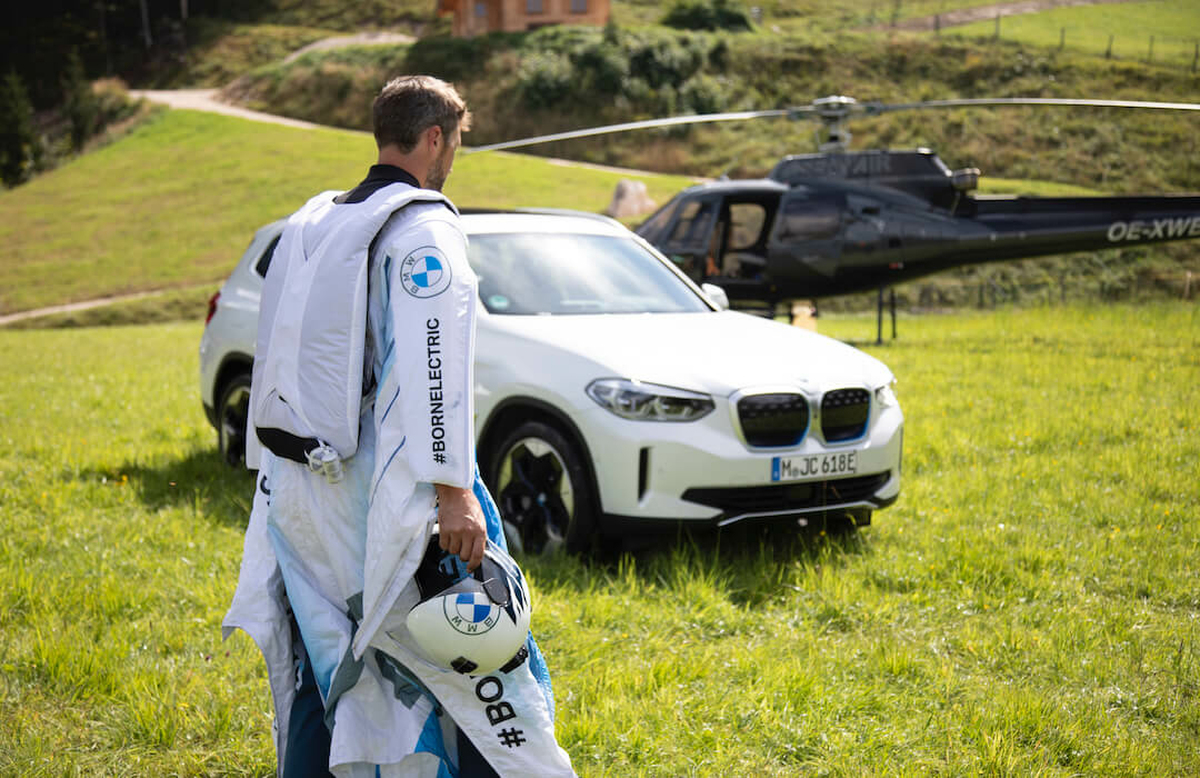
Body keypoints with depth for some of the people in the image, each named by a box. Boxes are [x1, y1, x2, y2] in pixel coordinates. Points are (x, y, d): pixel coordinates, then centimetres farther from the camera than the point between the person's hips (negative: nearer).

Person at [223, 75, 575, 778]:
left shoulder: (309, 225, 15)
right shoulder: (424, 230, -10)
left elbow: (276, 353, 18)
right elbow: (432, 370, -20)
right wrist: (453, 491, -22)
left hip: (294, 481, 8)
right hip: (374, 487, -8)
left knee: (323, 665, 12)